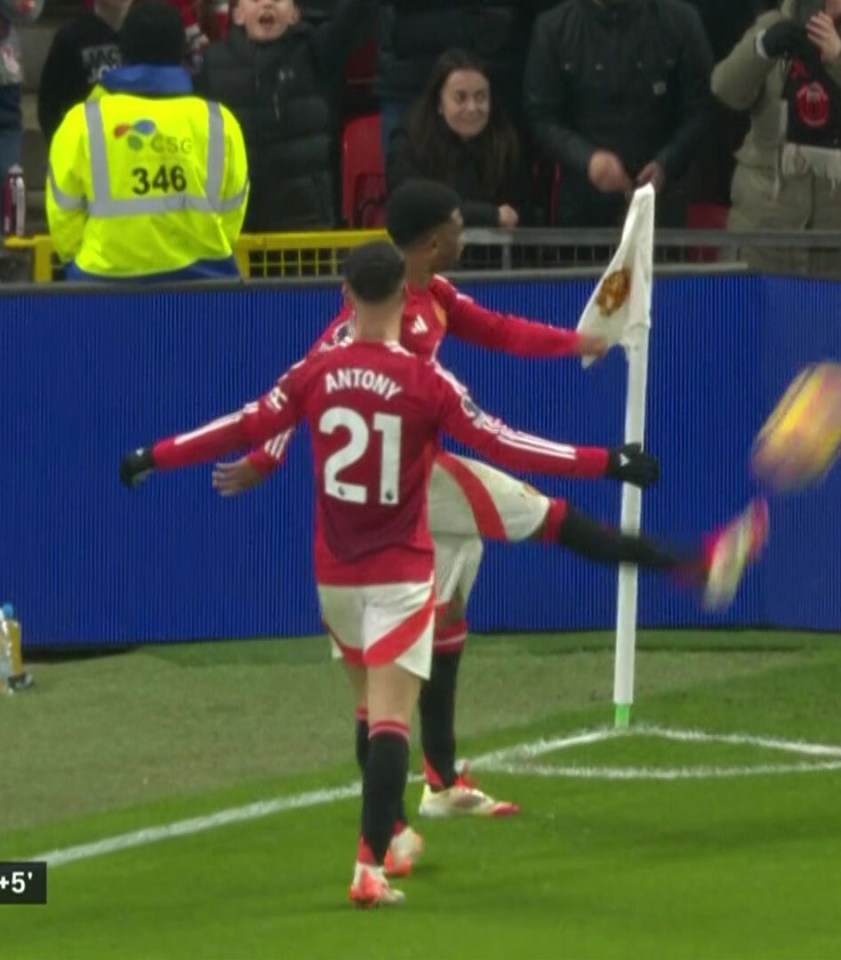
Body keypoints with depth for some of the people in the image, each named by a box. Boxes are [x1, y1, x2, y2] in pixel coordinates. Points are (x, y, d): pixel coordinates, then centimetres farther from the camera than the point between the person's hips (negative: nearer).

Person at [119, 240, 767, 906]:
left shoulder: (316, 374, -3)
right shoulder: (427, 381, -13)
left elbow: (245, 429, 1)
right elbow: (502, 444, -13)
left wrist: (152, 458, 14)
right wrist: (607, 462, -9)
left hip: (334, 576, 4)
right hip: (400, 576, -4)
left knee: (375, 707, 21)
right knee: (391, 720, -8)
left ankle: (388, 833, 30)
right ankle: (371, 866, -19)